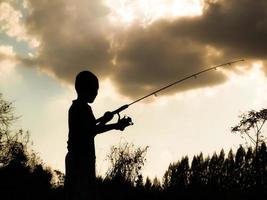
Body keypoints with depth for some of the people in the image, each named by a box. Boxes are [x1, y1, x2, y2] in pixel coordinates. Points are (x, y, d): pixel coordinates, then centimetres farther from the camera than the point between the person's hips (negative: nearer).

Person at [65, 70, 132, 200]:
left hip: (74, 157, 10)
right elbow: (91, 130, -22)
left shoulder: (75, 106, 18)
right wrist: (116, 125, -22)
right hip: (82, 158, -10)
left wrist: (102, 119, 27)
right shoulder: (83, 107, -11)